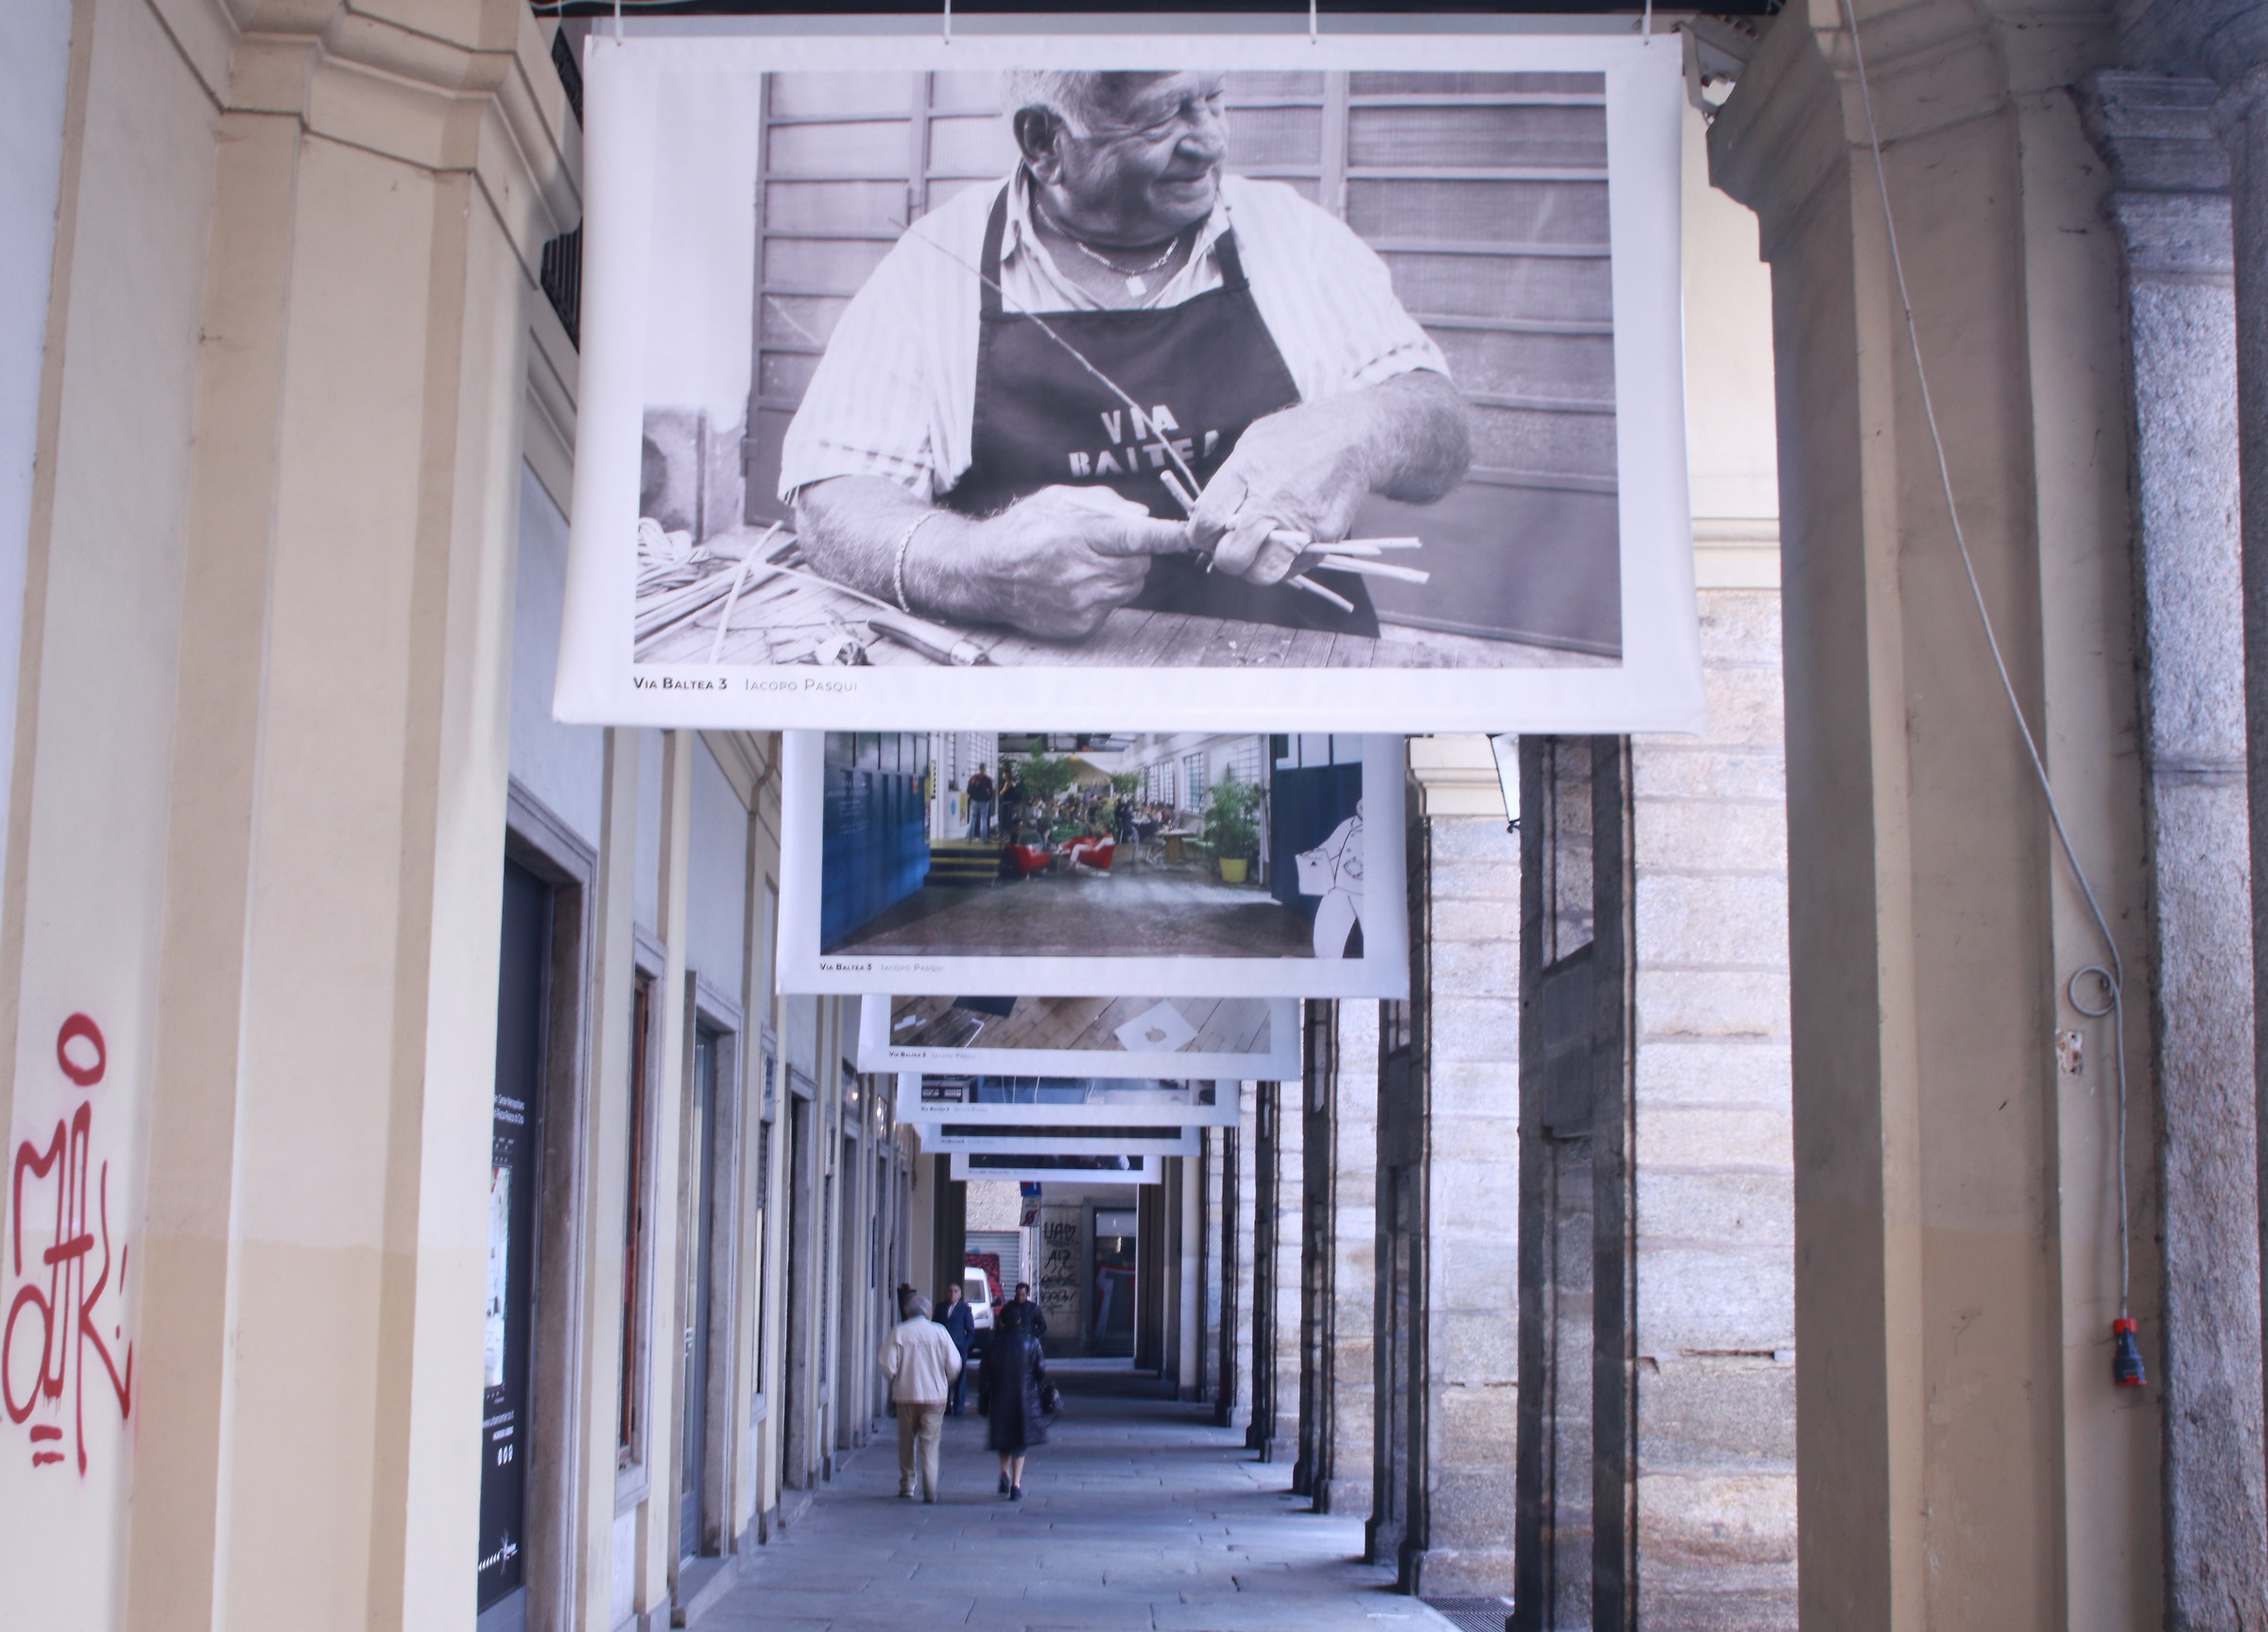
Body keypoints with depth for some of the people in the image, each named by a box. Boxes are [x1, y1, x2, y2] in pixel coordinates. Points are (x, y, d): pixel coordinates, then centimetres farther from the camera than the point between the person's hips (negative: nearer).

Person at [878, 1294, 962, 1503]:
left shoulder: (898, 1332, -4)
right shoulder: (940, 1332, -3)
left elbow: (888, 1366, -8)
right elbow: (954, 1365, -4)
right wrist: (944, 1383, 15)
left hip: (905, 1394, 0)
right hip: (935, 1395, 0)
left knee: (906, 1441, 14)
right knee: (930, 1442, 2)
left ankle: (907, 1486, 19)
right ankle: (930, 1490, -8)